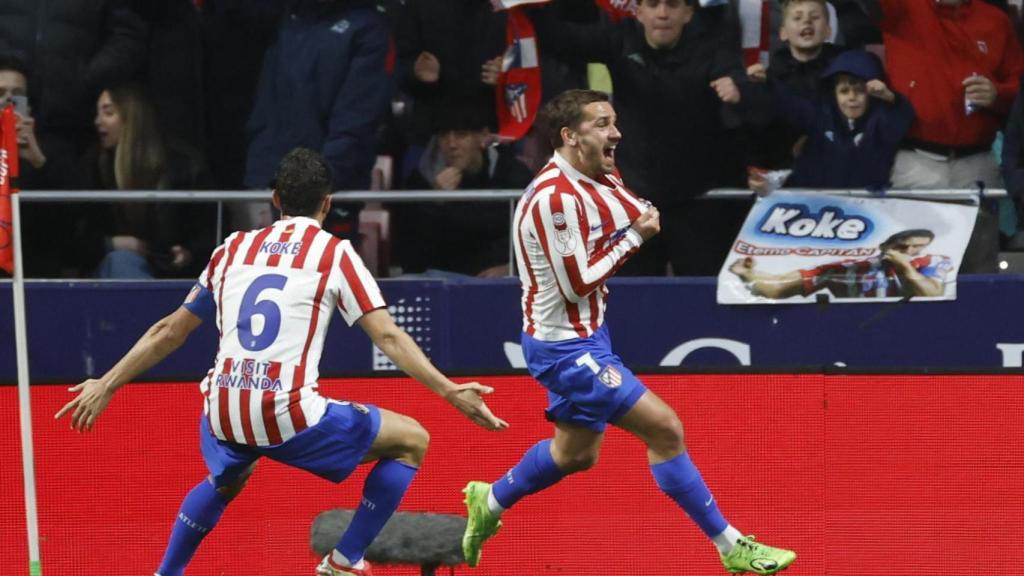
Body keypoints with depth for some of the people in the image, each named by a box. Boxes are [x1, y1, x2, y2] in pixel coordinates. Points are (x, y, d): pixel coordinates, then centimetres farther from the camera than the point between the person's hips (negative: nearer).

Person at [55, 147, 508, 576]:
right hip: (288, 415, -5)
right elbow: (388, 337, -4)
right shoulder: (334, 254, 4)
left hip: (223, 414, 5)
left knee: (227, 480, 40)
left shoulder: (234, 249, 16)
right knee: (411, 441, 13)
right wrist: (450, 392, -3)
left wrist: (106, 386, 30)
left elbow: (169, 333, 21)